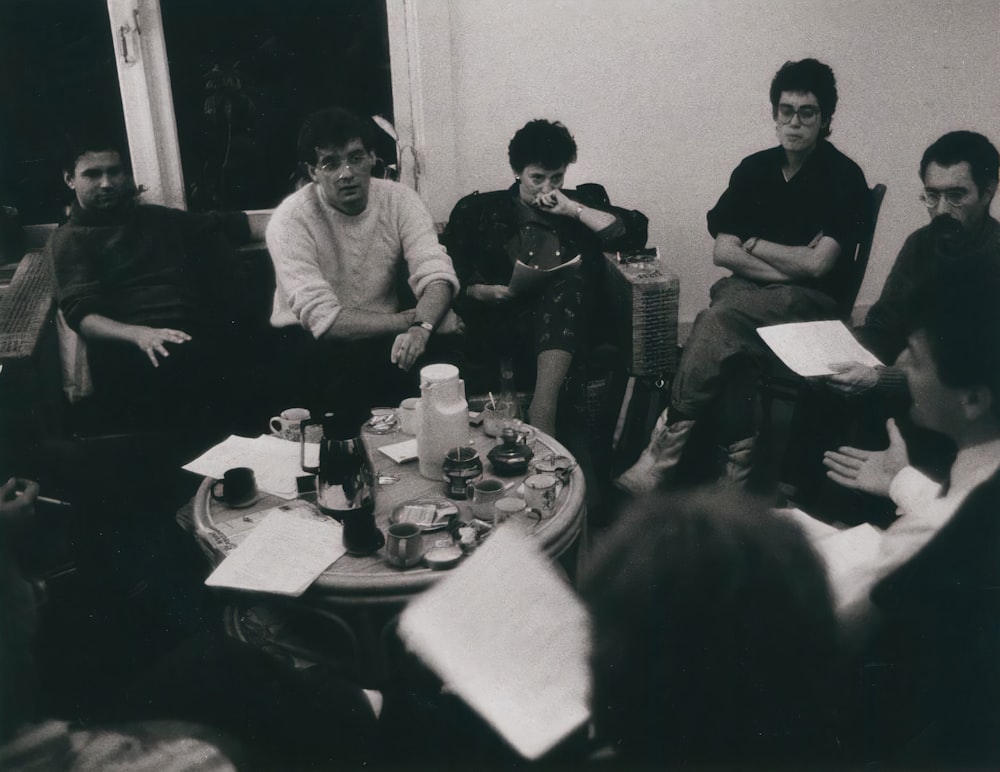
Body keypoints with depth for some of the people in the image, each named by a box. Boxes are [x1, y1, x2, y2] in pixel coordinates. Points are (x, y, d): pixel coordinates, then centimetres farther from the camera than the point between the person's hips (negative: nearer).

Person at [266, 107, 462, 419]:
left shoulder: (399, 200, -5)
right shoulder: (290, 219, -16)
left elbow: (437, 276, -16)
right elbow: (324, 320, -24)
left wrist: (421, 328, -38)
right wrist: (414, 320, -25)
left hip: (384, 333, 4)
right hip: (310, 339, -3)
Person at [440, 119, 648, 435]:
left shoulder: (584, 200, 21)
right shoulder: (479, 209, 18)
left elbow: (634, 233, 6)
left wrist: (572, 209, 2)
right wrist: (481, 292, -8)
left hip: (569, 320, 1)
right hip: (501, 320, 0)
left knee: (569, 282, -33)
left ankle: (542, 410, -44)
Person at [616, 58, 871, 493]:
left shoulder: (844, 178, -3)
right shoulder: (754, 169, 11)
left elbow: (817, 265, -12)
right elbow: (722, 252, 4)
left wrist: (753, 244, 0)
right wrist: (791, 264, -7)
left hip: (810, 303, -4)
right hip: (747, 292, 4)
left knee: (718, 318, -31)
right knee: (728, 339, -32)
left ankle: (665, 452, -29)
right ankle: (741, 457, -30)